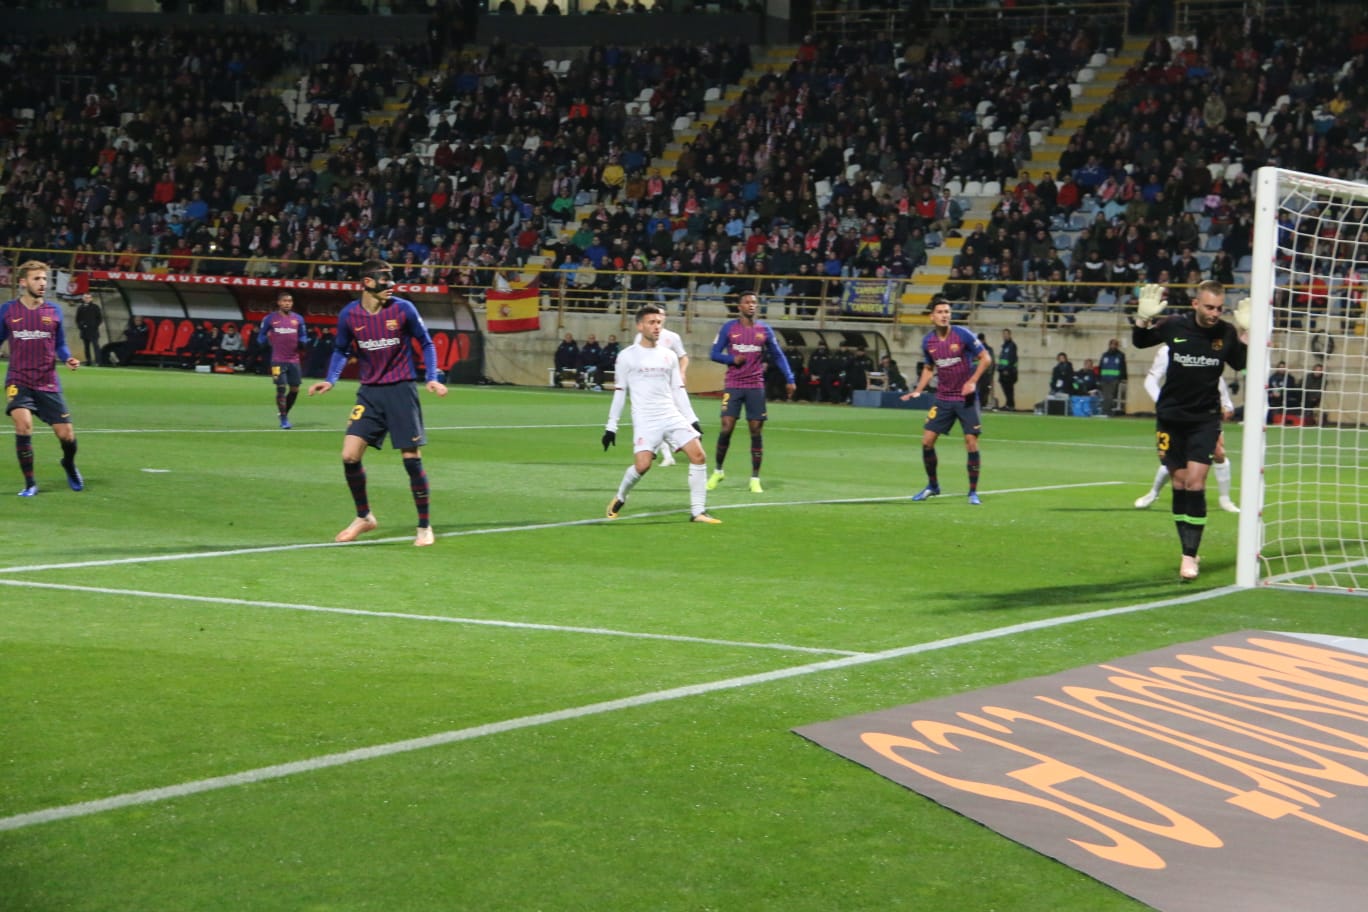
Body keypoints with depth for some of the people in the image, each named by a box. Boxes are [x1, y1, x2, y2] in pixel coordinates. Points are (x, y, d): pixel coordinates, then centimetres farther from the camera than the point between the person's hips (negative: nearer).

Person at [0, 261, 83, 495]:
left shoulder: (53, 311, 3)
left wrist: (68, 358, -7)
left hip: (48, 383, 2)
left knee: (66, 435, -1)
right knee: (23, 424, -25)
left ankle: (69, 465, 37)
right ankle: (30, 484, -8)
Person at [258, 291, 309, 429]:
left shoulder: (298, 319, 8)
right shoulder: (270, 319, 0)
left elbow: (303, 337, 15)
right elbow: (261, 338, 7)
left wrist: (302, 342, -8)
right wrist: (267, 340, -15)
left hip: (294, 360, 4)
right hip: (278, 360, -3)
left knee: (295, 389, 5)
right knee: (281, 388, -8)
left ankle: (284, 414, 25)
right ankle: (283, 420, 0)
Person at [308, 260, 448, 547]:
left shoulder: (403, 309, -8)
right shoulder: (349, 315, -4)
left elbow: (426, 343, 4)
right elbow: (341, 350, 13)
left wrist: (432, 378, -7)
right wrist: (330, 380, 0)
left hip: (401, 391, -2)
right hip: (369, 393, 2)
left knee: (412, 459, -4)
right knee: (349, 456, -6)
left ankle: (424, 527, 11)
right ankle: (363, 517, 16)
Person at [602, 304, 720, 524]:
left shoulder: (669, 356, 13)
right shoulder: (627, 356, 0)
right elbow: (619, 393, 3)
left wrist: (692, 420, 12)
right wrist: (611, 427, 1)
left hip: (672, 416, 4)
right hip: (645, 420, -4)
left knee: (699, 455, -11)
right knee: (642, 465, -20)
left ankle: (698, 512, -4)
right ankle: (619, 498, 11)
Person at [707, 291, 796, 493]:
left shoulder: (764, 330, 5)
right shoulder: (728, 328, 0)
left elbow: (778, 356, 10)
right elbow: (715, 353, 4)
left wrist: (789, 379, 1)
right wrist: (732, 359, -14)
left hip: (756, 387, 1)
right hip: (733, 385, -1)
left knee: (756, 430, 0)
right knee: (726, 428, -7)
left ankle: (755, 479, 7)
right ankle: (718, 472, 12)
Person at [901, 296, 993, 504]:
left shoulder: (963, 335, -12)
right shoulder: (928, 341, 1)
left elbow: (986, 359, -8)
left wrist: (972, 381, -19)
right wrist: (917, 390, 2)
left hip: (966, 398, -4)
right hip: (943, 399, 4)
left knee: (971, 442, -8)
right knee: (927, 440, -1)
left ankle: (973, 491, 5)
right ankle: (932, 486, 18)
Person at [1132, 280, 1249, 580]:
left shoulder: (1226, 333, -9)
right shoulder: (1175, 326, -9)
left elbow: (1242, 365, 6)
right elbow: (1140, 342, 8)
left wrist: (1246, 334, -10)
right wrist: (1143, 319, -12)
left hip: (1205, 419, -1)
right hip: (1170, 416, 1)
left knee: (1195, 482, -11)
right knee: (1179, 482, 7)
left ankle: (1190, 556, -7)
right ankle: (1188, 549, 20)